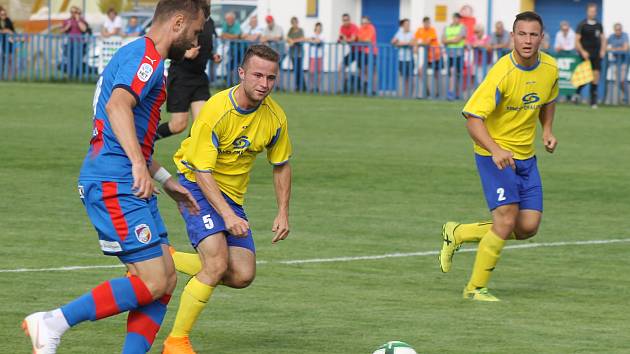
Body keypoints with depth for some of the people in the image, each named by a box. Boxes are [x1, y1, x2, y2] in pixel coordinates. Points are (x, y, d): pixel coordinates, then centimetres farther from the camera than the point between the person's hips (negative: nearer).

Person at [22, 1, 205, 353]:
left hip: (128, 186, 11)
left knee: (166, 281, 6)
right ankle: (53, 323, -11)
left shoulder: (139, 55, 24)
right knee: (153, 283, -13)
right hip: (114, 185, -11)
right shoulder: (146, 56, -10)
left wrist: (166, 180, 33)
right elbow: (118, 104, -29)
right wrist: (138, 164, -37)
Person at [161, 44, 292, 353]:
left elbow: (281, 166, 10)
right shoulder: (215, 111, -24)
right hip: (198, 187, -6)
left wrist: (283, 213, 2)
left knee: (243, 276, -6)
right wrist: (227, 215, -32)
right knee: (217, 264, -24)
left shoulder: (275, 117, -7)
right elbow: (202, 171, -23)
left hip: (232, 195, 6)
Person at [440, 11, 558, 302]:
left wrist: (547, 130, 4)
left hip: (526, 156, 7)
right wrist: (495, 149, -39)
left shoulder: (550, 68, -3)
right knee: (506, 220, -18)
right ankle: (476, 288, -1)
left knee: (528, 227, 0)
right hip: (495, 154, -7)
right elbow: (473, 117, -24)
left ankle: (458, 233, 21)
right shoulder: (502, 73, -23)